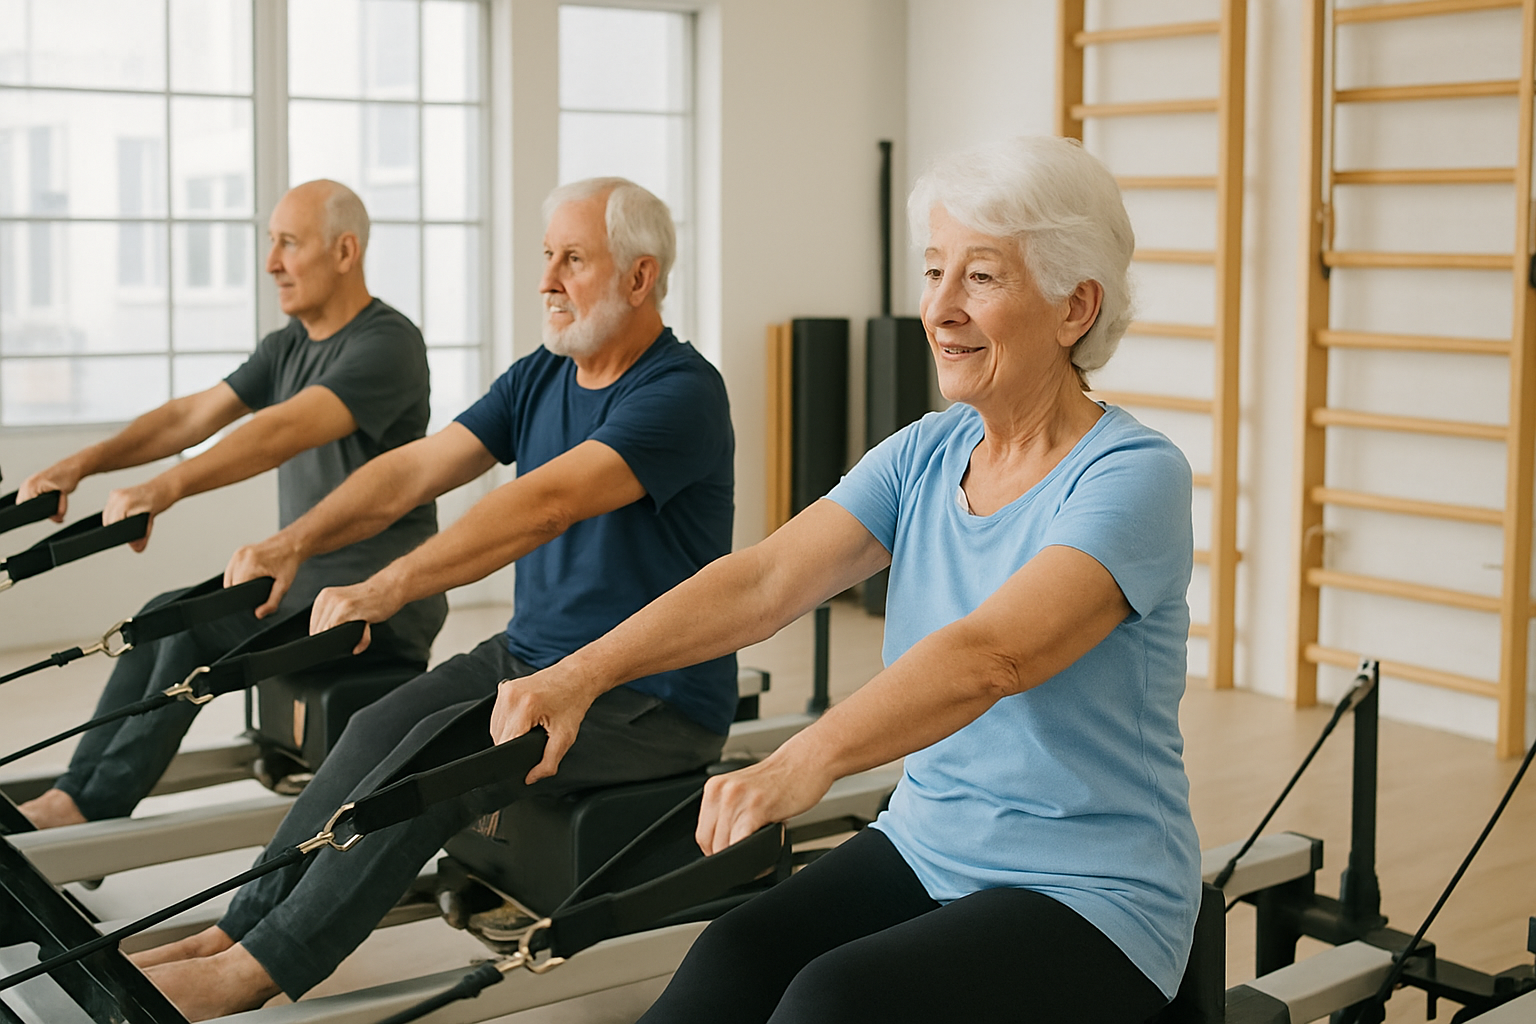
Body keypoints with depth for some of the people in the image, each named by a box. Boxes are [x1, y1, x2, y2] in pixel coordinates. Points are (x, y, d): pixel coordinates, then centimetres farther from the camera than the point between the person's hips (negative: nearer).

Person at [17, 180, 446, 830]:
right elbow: (193, 415, 7)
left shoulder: (388, 344, -15)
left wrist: (165, 489, -38)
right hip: (306, 582, 9)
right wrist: (81, 463, -7)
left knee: (196, 624, -20)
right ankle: (77, 795, -4)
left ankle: (88, 809, -11)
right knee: (164, 617, -5)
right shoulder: (289, 347, 14)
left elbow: (284, 431, -29)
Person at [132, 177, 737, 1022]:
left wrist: (386, 589, -36)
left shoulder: (681, 394, -18)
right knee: (382, 724, -14)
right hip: (530, 653, 8)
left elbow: (545, 504, -30)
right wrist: (293, 543, -13)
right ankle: (238, 927, -9)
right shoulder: (540, 377, 9)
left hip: (652, 699, -7)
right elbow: (415, 469, 2)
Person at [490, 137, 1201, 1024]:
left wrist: (804, 763, -48)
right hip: (924, 848, 5)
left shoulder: (1135, 477, -16)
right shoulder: (926, 454, 5)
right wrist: (584, 671, -22)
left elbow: (990, 656, -33)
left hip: (1093, 900, -5)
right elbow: (766, 580, -8)